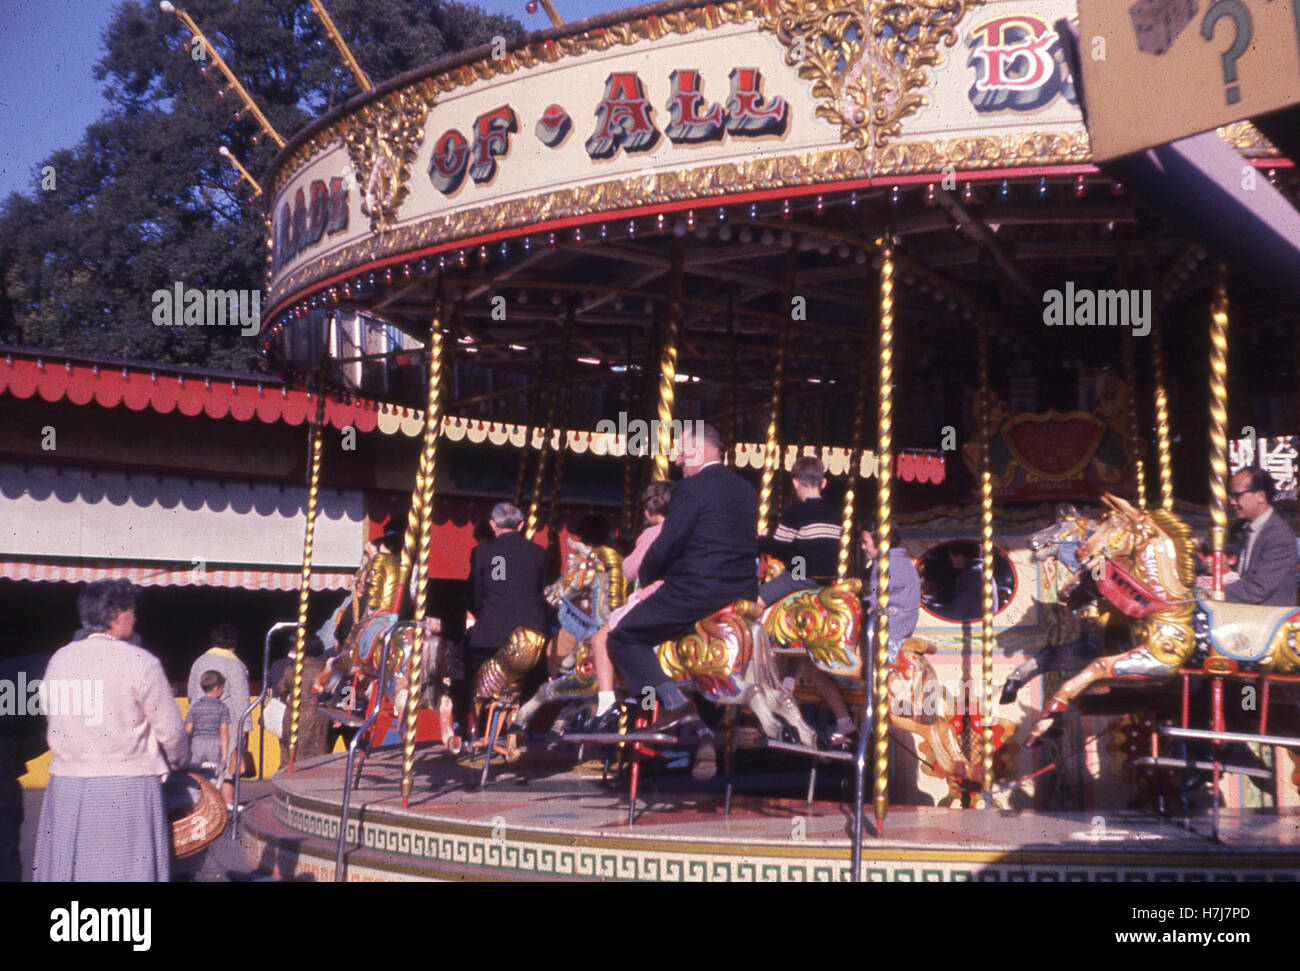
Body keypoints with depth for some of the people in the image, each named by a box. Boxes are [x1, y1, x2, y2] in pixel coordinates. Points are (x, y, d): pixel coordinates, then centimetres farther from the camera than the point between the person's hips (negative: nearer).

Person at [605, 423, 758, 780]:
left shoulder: (691, 489, -11)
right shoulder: (747, 491, 14)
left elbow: (666, 547, -13)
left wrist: (645, 575, 8)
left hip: (694, 593, -8)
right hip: (742, 592, 8)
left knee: (623, 638, 3)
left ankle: (676, 703, -12)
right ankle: (705, 737, 17)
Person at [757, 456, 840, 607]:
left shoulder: (795, 511, -12)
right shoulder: (833, 512, 8)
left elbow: (777, 546, -11)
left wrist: (757, 540, 9)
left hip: (801, 577, -8)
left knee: (757, 600, -3)